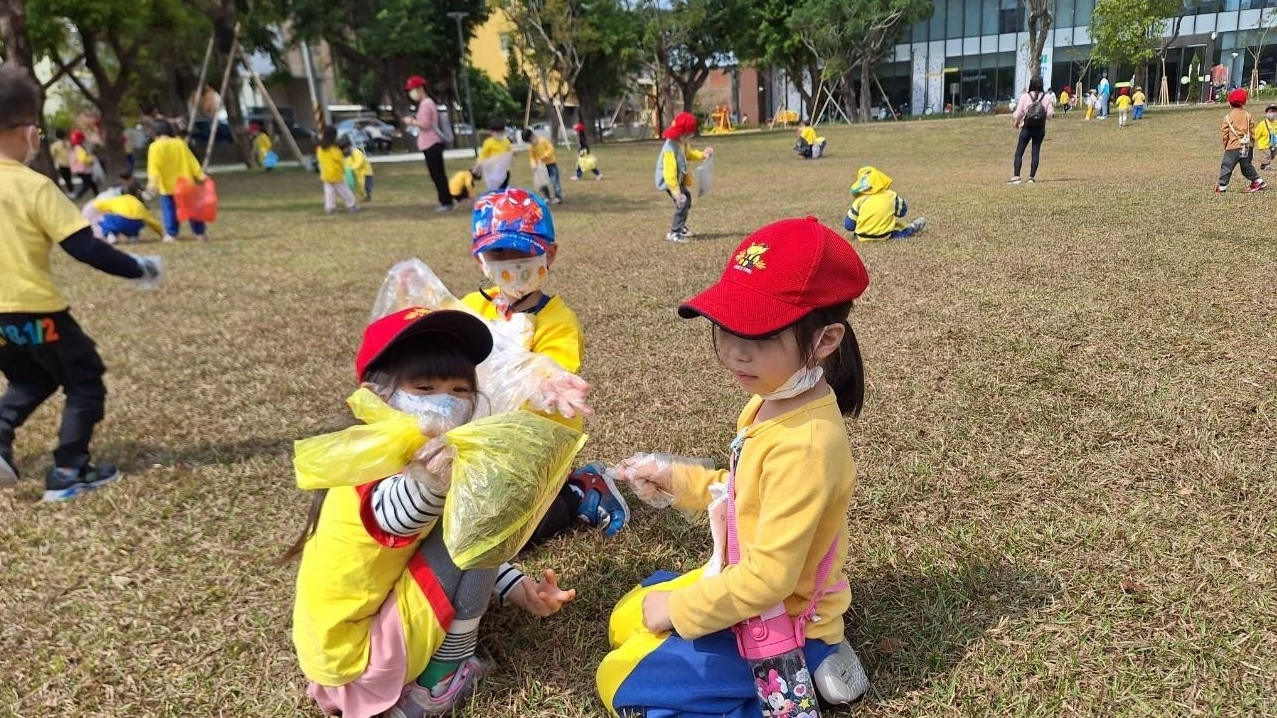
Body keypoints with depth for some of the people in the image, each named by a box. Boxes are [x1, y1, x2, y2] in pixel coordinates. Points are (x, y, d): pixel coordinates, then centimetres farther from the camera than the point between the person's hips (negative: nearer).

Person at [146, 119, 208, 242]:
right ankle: (200, 233, 12)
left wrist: (152, 182, -20)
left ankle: (171, 234, 2)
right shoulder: (180, 143, 4)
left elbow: (154, 166, -15)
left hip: (167, 186, -3)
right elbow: (192, 162, 5)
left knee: (169, 210, 4)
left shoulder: (155, 147, -7)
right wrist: (201, 176, 6)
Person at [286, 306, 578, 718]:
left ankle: (427, 670, 12)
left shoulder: (420, 465, 3)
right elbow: (399, 513, -50)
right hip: (354, 653, -9)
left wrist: (517, 588, -2)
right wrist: (431, 481, -71)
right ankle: (441, 680, -3)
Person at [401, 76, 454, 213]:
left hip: (431, 145, -10)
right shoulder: (428, 103, 18)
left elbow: (425, 125, -21)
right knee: (438, 174, 12)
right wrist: (413, 122, 16)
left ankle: (446, 202, -8)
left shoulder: (425, 104, -13)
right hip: (432, 144, 10)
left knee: (437, 174, -9)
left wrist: (411, 121, -8)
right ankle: (445, 201, 17)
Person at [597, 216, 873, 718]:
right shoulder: (771, 402, -4)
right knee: (624, 624, 21)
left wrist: (678, 608, -18)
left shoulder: (803, 444, -33)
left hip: (779, 618, -9)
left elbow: (769, 577, -30)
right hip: (743, 582, 9)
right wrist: (674, 478, 3)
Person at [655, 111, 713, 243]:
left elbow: (688, 154, 21)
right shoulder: (670, 149, -32)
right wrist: (676, 191, -36)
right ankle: (673, 233, -10)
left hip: (678, 179, 11)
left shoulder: (682, 143, -2)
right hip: (668, 180, -11)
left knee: (687, 198, 22)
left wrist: (702, 154, 5)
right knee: (682, 202, -18)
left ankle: (680, 227, 38)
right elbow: (669, 172, -35)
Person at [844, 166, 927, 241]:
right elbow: (902, 211, 13)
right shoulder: (891, 195, -5)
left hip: (863, 237, -1)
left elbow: (849, 225, -6)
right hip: (884, 235, 1)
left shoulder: (860, 200, -7)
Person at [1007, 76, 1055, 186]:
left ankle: (1016, 176, -10)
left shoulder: (1025, 97, -8)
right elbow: (1049, 114, -1)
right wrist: (1052, 109, 21)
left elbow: (1018, 113, -9)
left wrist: (1016, 121, 11)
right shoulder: (1046, 98, -1)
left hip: (1026, 128, -3)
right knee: (1036, 153, 7)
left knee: (1019, 153, 0)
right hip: (1040, 130, 3)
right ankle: (1032, 177, 5)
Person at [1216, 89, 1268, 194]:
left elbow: (1225, 133, -2)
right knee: (1247, 166, 18)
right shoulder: (1248, 115, 8)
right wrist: (1251, 145, 19)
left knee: (1226, 167, -2)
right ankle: (1259, 182, 17)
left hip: (1233, 147, -5)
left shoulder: (1228, 117, -3)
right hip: (1247, 146, 5)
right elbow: (1252, 132, 10)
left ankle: (1222, 187, -4)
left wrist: (1225, 146, 10)